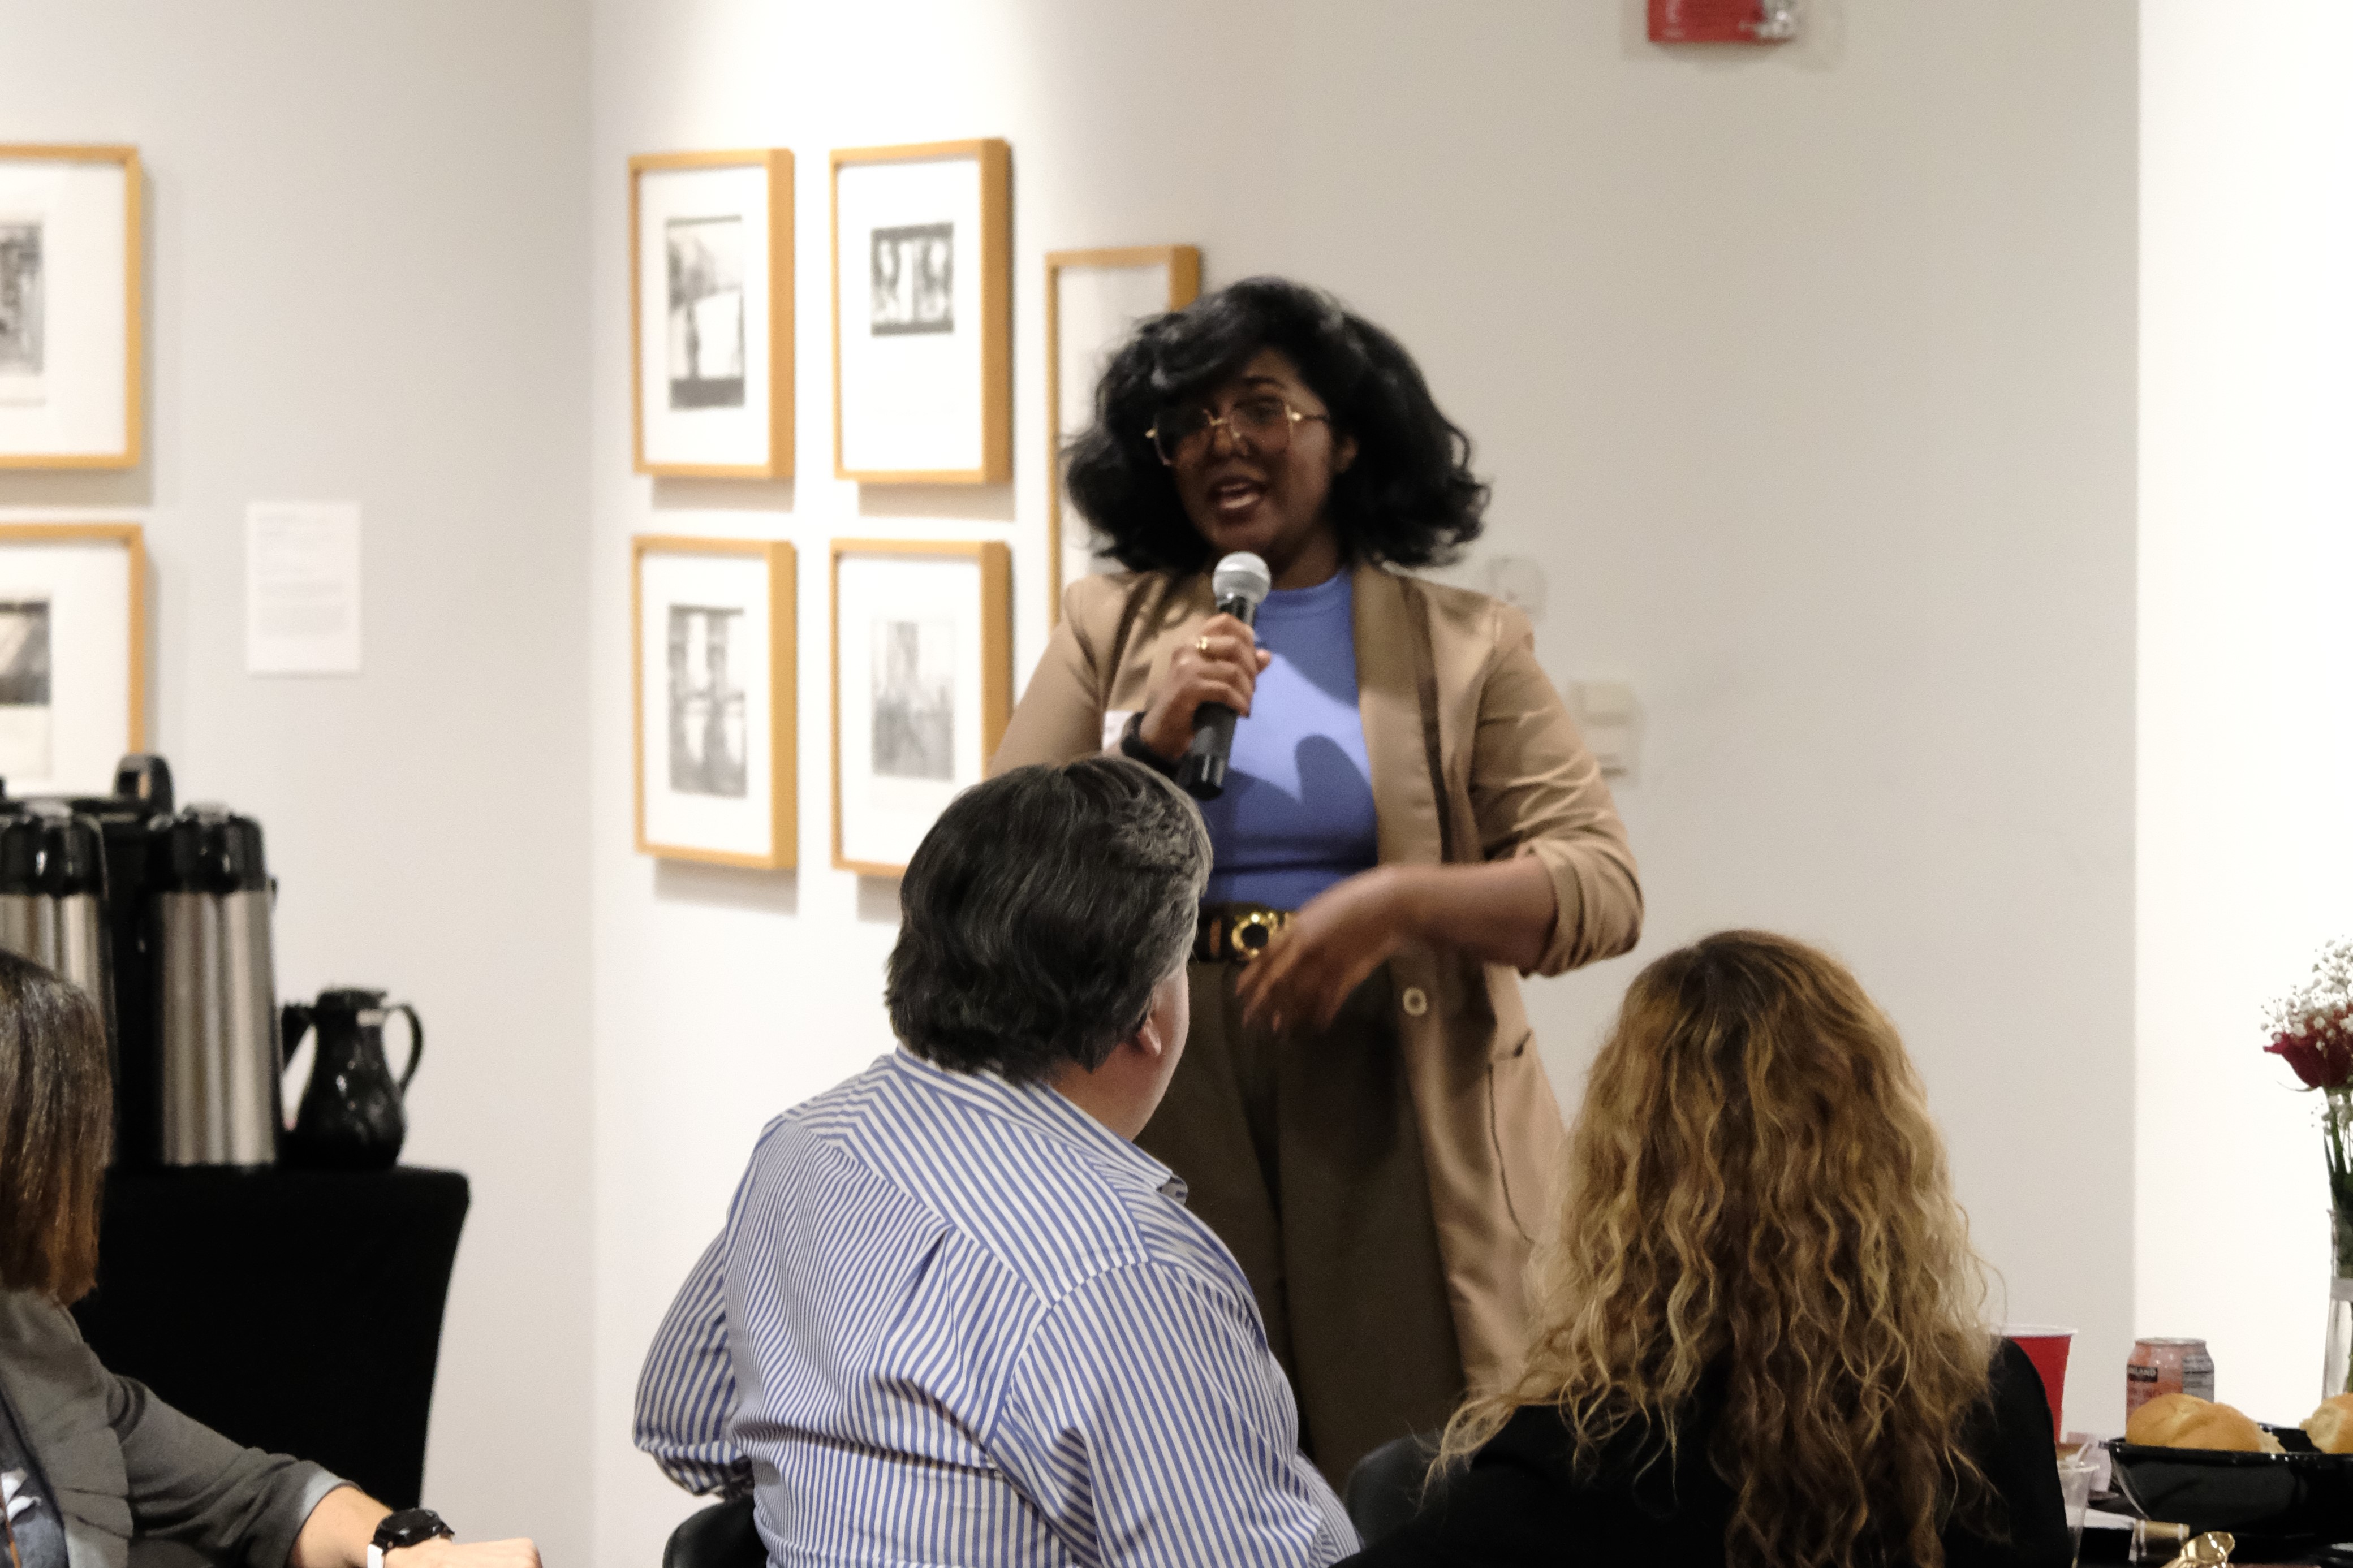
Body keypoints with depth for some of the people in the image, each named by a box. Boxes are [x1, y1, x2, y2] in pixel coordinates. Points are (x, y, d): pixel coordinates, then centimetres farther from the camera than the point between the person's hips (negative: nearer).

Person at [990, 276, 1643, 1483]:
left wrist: (1399, 902, -17)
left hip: (1390, 1119, -1)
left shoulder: (1460, 645, 6)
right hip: (1170, 1110, 1)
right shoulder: (1109, 633, 11)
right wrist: (1148, 744, -8)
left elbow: (1603, 890, -3)